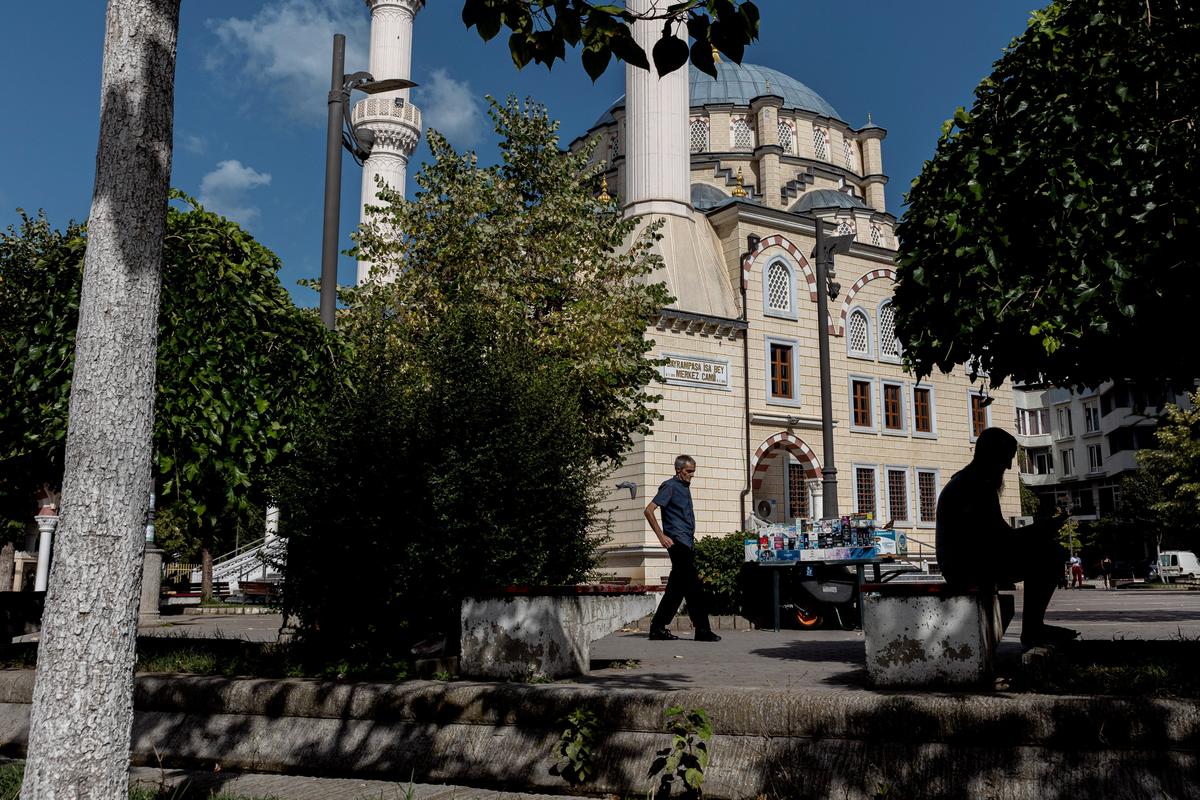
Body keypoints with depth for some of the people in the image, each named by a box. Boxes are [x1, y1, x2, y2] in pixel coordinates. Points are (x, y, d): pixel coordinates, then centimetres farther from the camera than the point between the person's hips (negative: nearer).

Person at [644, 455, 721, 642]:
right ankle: (702, 630, -6)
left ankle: (658, 628, 15)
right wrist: (661, 536, -16)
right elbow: (649, 510, -14)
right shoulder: (670, 486, -7)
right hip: (677, 542, -9)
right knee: (693, 587, -9)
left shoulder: (685, 488, 19)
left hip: (687, 543, 9)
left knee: (676, 588, 10)